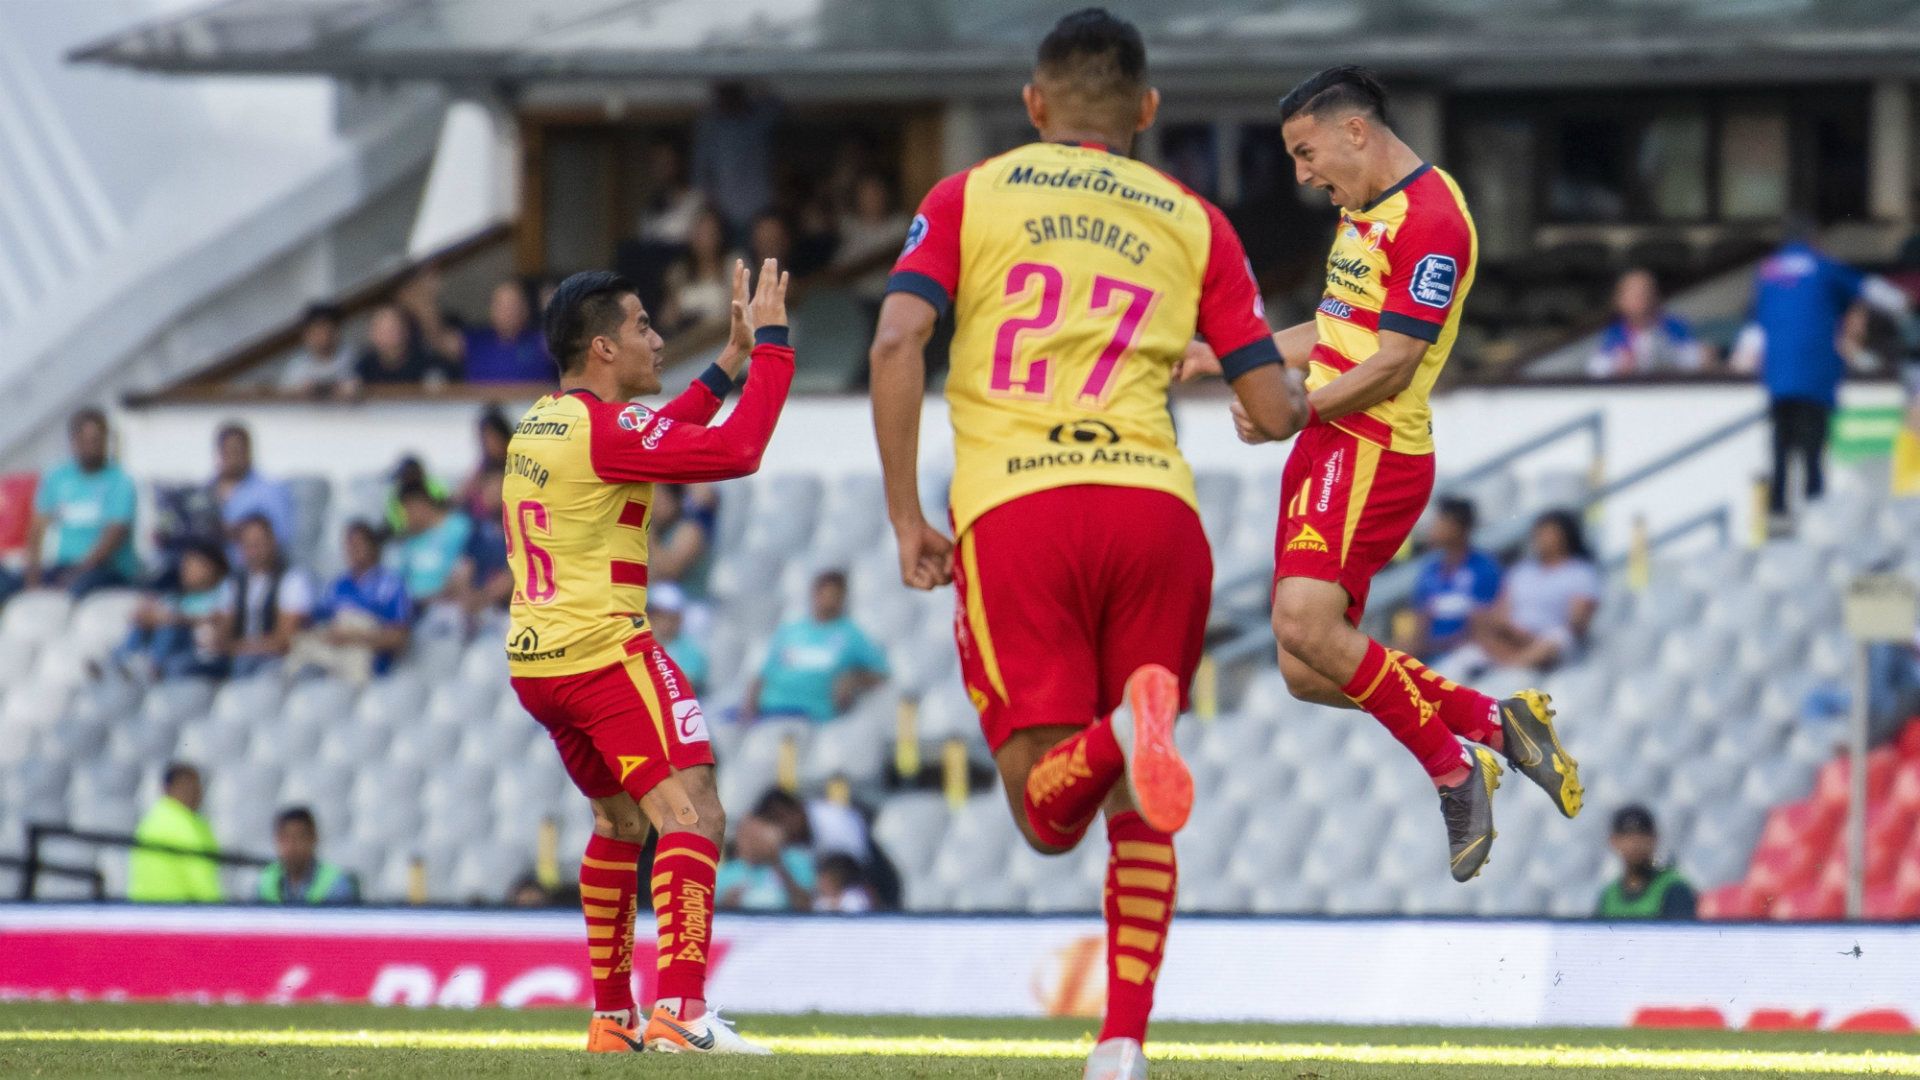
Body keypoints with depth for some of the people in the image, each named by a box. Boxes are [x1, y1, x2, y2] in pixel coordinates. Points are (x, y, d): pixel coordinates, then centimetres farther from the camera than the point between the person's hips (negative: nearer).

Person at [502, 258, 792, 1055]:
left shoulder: (538, 427, 14)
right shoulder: (603, 428, -14)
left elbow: (654, 443, 31)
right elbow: (736, 451, -21)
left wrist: (728, 362, 27)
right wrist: (771, 344, -11)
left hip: (533, 661, 10)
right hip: (604, 652, -10)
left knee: (620, 822, 24)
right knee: (692, 816, -14)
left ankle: (612, 1016, 25)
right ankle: (679, 1011, -29)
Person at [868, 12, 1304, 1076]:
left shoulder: (968, 197, 16)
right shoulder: (1193, 222, 18)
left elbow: (896, 341, -1)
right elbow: (1276, 407, 13)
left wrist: (905, 519, 4)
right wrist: (1289, 405, 38)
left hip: (1010, 511, -1)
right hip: (1152, 504, 1)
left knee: (1047, 814, -2)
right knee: (1136, 815, 13)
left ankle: (1120, 736, -35)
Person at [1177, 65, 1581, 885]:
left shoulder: (1430, 218, -15)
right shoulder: (1364, 211, 18)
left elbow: (1389, 367, -19)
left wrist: (1290, 414, -15)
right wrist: (1224, 356, 23)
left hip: (1375, 451, -10)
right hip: (1330, 449, 10)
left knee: (1305, 624, -25)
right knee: (1307, 676, 3)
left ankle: (1454, 774, -13)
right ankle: (1494, 724, 12)